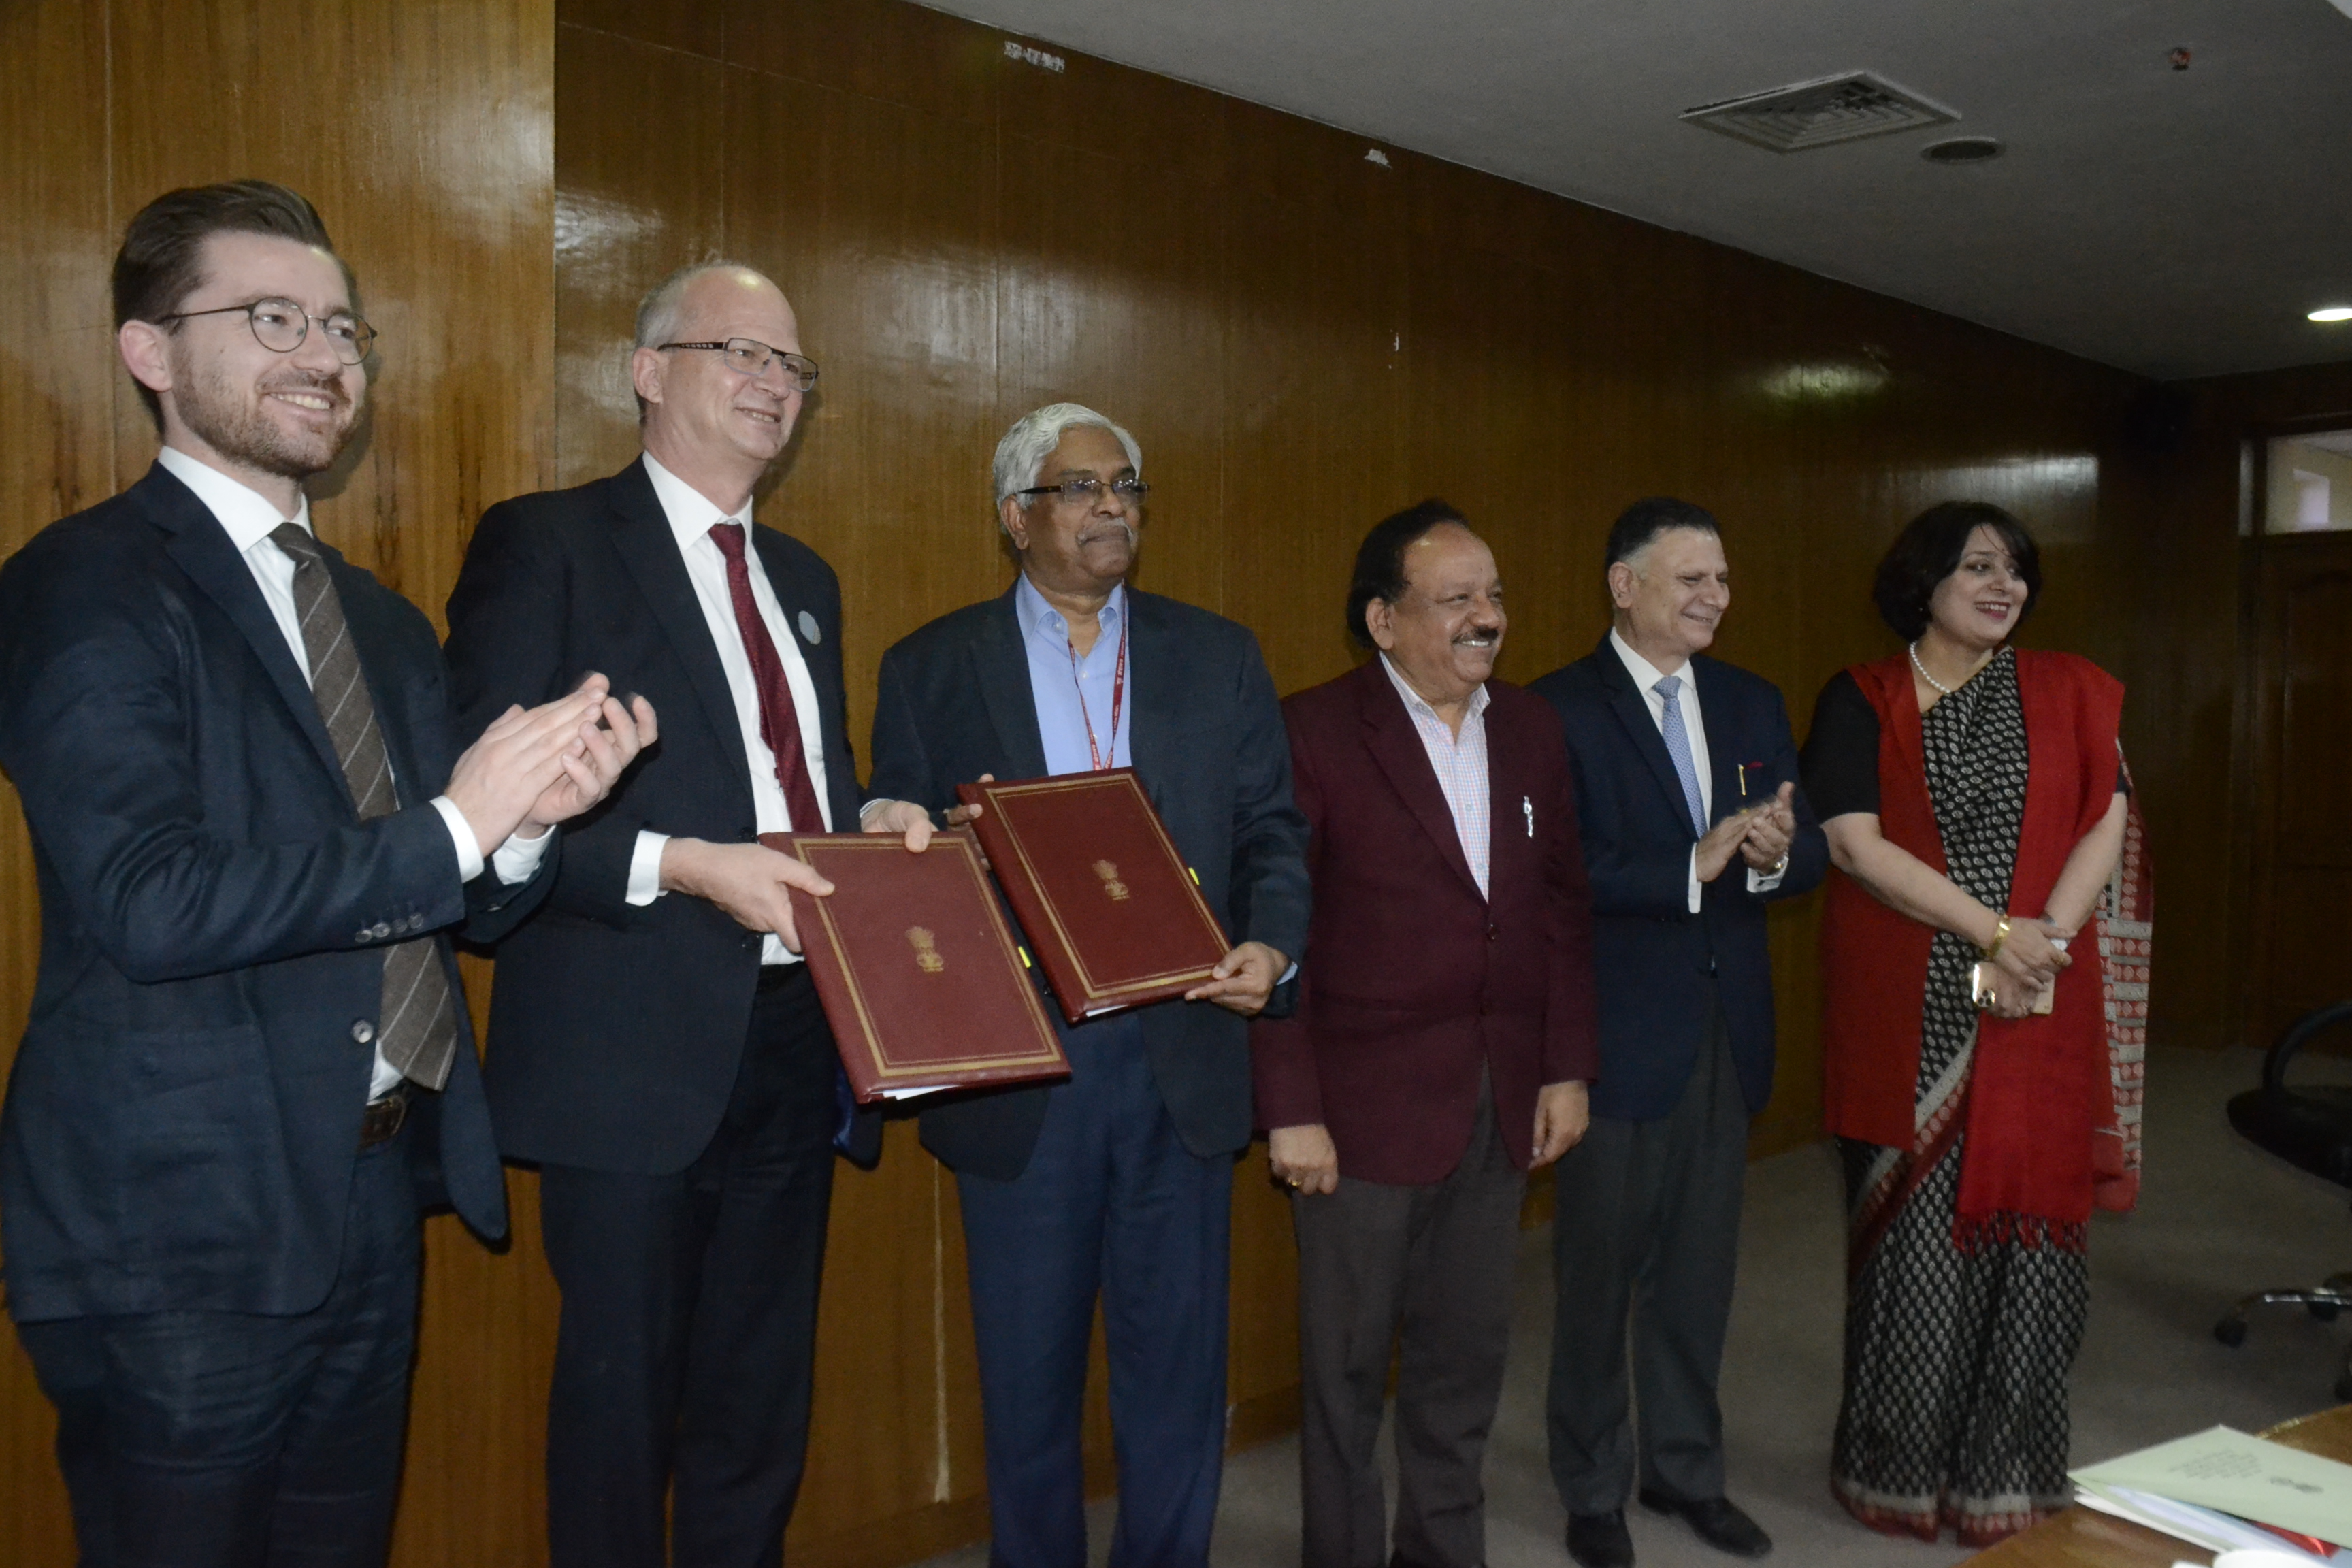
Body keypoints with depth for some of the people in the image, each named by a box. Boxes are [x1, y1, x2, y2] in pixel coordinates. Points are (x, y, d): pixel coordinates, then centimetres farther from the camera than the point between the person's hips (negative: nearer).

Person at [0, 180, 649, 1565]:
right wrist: (449, 826, -21)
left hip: (371, 1205, 7)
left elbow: (461, 909, 11)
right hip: (184, 1233, -7)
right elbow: (150, 904, -23)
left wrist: (531, 813, -11)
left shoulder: (384, 624, 12)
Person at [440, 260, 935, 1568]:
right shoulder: (545, 544, -5)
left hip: (793, 1045, 7)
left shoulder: (804, 579, 18)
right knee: (624, 1404, 6)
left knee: (762, 1407, 16)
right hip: (635, 1053, -6)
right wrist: (682, 866, -22)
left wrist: (873, 820, 3)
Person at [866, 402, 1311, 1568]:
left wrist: (1271, 944, -12)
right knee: (1028, 1373, 12)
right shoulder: (930, 670, 3)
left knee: (1178, 1363, 11)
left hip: (1180, 1060, 2)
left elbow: (1271, 829, 5)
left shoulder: (1218, 659, 8)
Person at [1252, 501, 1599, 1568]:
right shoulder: (1313, 732, -11)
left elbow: (1563, 906, 11)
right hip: (1366, 1105, -5)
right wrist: (1291, 1110, -14)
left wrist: (1567, 1068, 7)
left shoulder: (1531, 729, 7)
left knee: (1466, 1359, 18)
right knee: (1348, 1365, 10)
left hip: (1501, 1107, 5)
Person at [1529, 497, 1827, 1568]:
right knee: (1601, 1274, 9)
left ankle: (1685, 1469, 36)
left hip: (1726, 1032, 5)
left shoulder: (1752, 704, 9)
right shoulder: (1558, 708, -11)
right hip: (1615, 1035, -5)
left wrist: (1777, 854, -16)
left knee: (1700, 1270, 17)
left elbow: (1807, 854, 6)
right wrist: (1694, 865, -27)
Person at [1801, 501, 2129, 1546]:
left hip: (2037, 1011, 2)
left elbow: (2104, 824, 3)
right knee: (1910, 1233, 3)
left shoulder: (2068, 692, 10)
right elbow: (1856, 843, -8)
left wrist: (2042, 944, -11)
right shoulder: (1861, 701, 1)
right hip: (1907, 1016, -2)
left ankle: (2007, 1473, 20)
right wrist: (1995, 930, -13)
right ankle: (1900, 1468, 20)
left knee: (2024, 1228, 4)